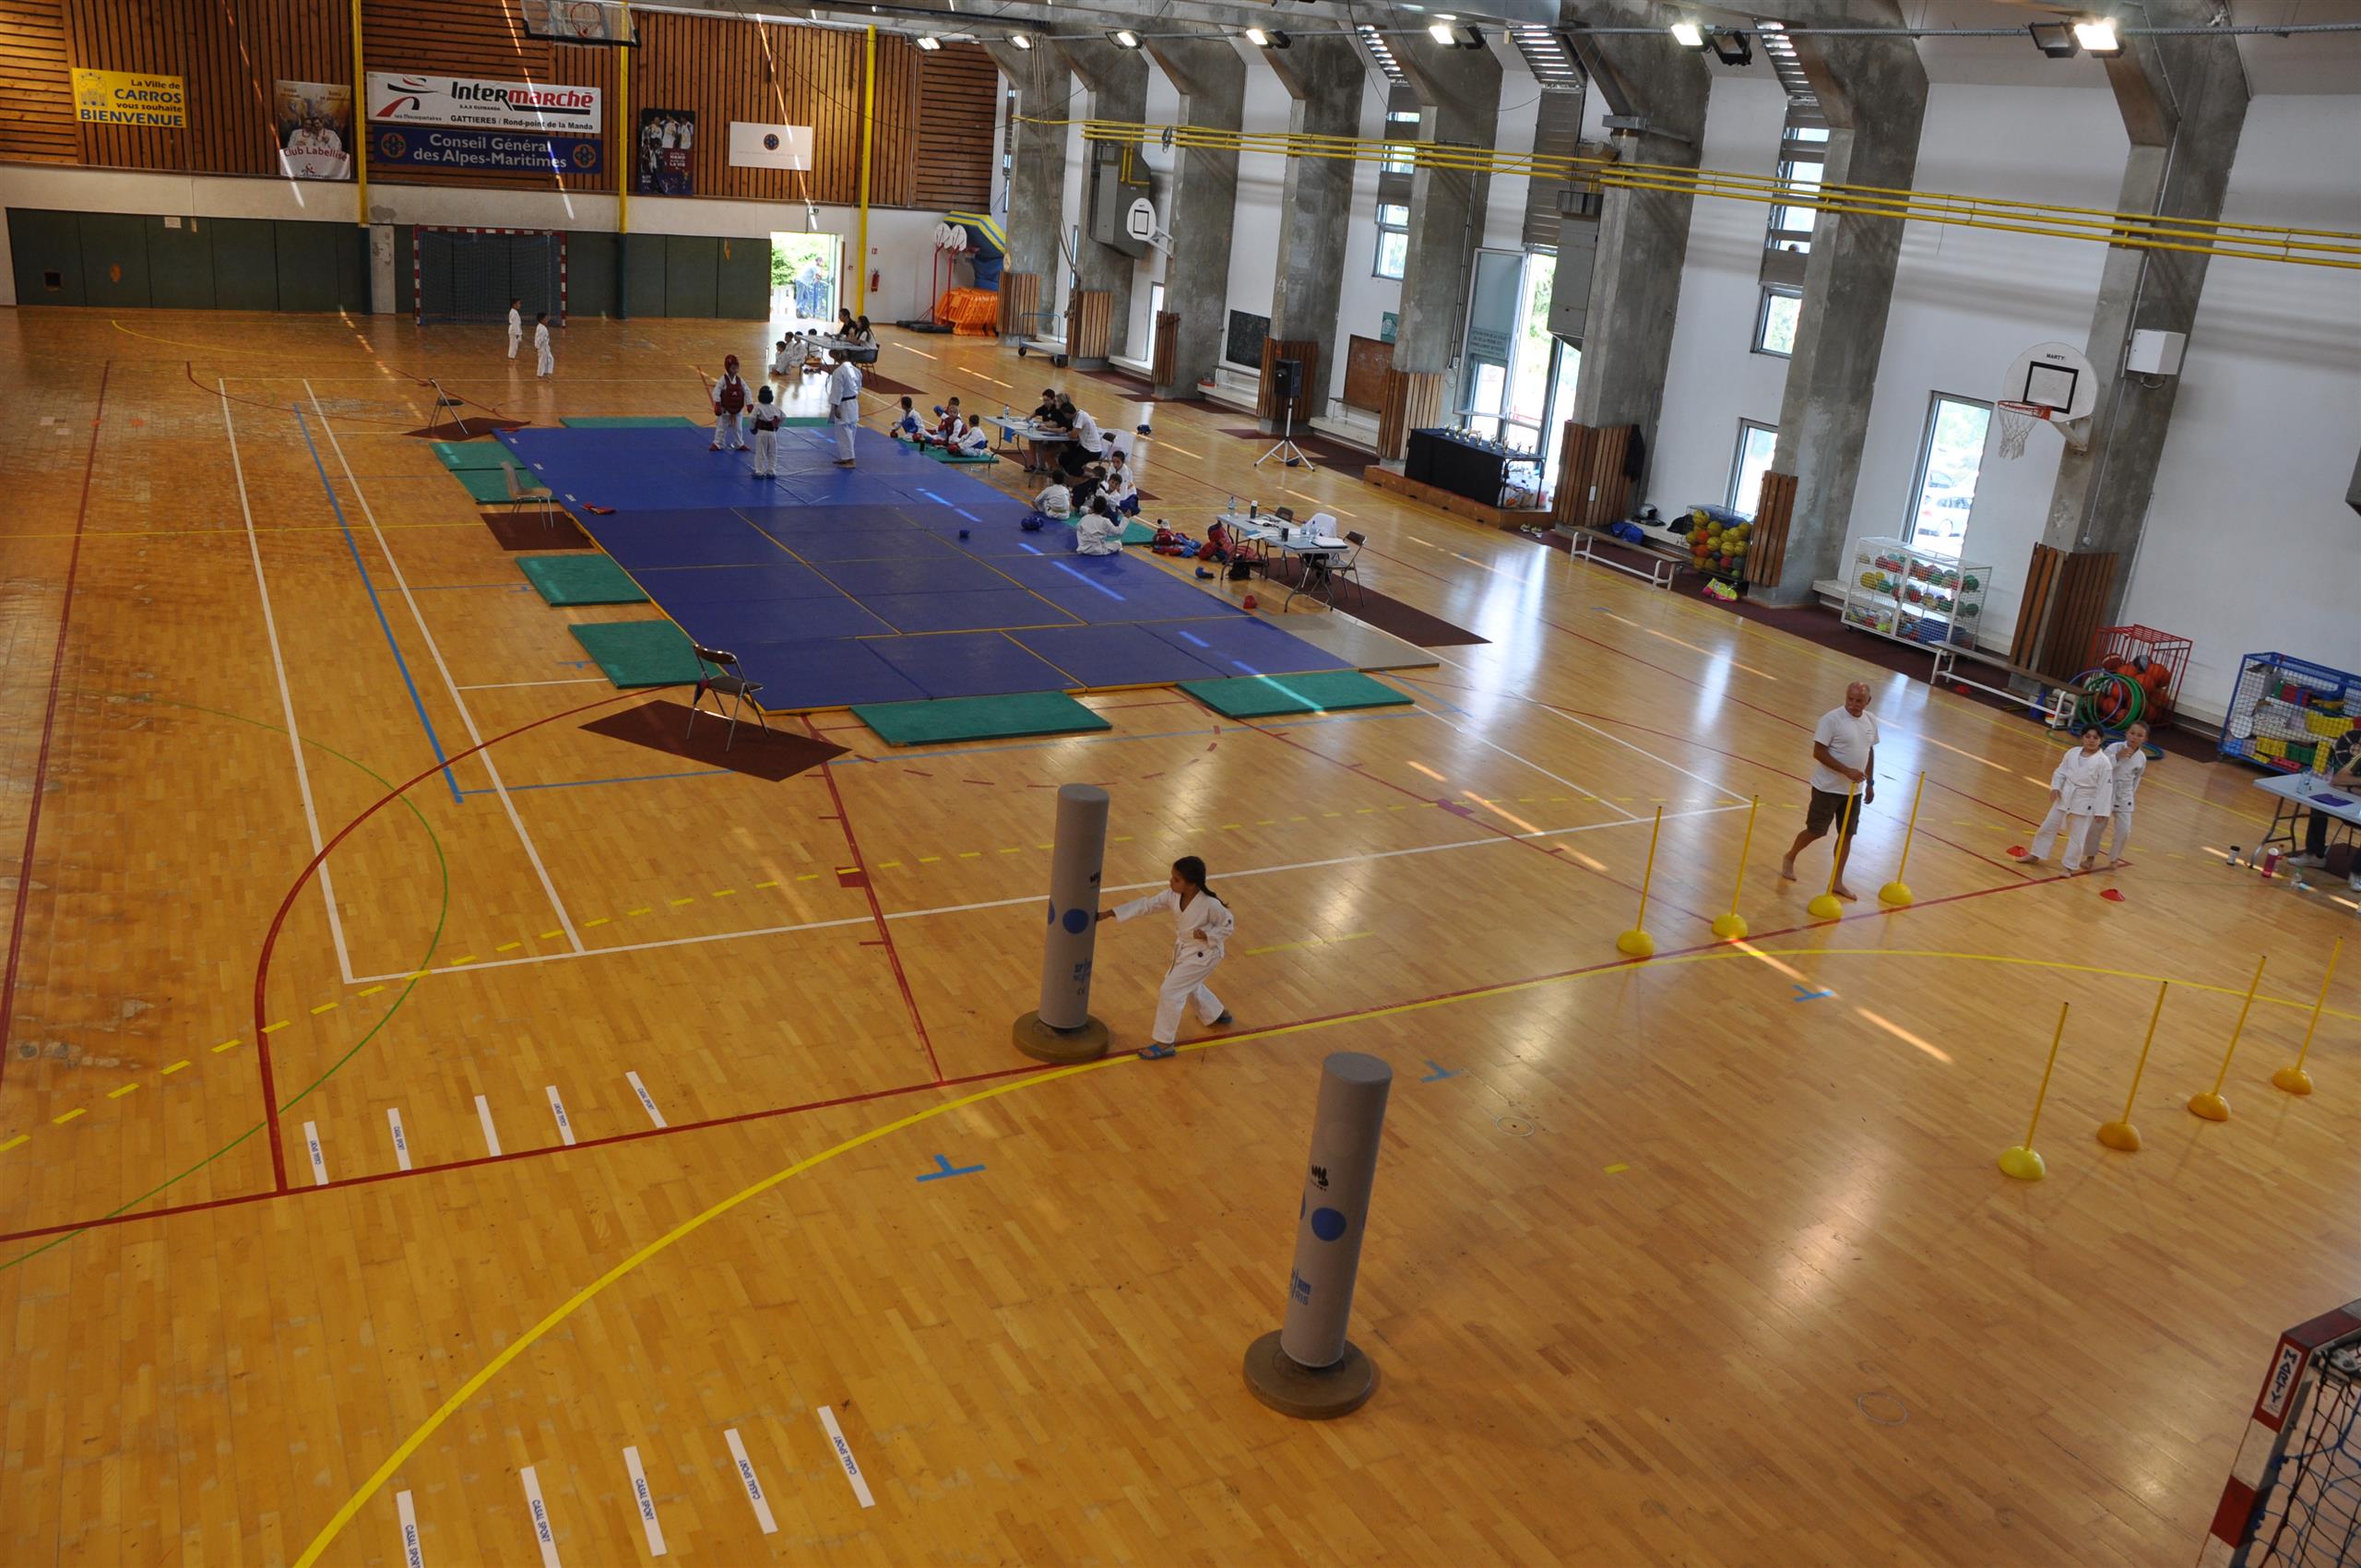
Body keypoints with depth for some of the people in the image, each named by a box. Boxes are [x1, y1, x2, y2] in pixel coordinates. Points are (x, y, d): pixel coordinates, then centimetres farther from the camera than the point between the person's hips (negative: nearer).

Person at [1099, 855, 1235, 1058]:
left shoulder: (1210, 904, -30)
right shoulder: (1173, 896, -13)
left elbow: (1228, 925, -14)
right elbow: (1145, 905, -13)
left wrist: (1207, 934, -30)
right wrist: (1109, 913, -19)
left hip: (1203, 954, -8)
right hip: (1184, 949, 8)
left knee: (1170, 991, -10)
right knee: (1189, 986, 29)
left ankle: (1164, 1043, 4)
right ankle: (1218, 1015, 57)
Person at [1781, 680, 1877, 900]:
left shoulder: (1871, 721, 4)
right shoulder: (1832, 719, -17)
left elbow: (1869, 752, 16)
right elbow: (1818, 752, -19)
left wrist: (1870, 783, 14)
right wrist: (1846, 770, -26)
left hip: (1854, 790, 6)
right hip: (1828, 788, -6)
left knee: (1847, 834, 7)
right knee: (1816, 831, 3)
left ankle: (1837, 882, 15)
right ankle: (1790, 858, 31)